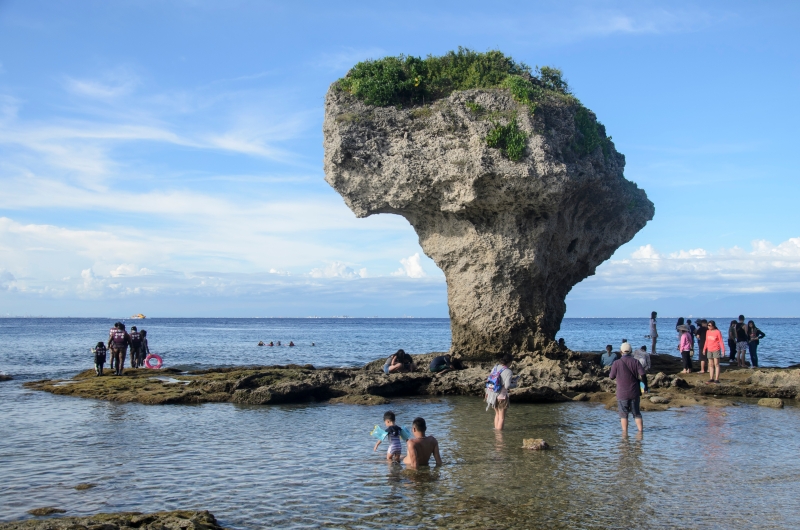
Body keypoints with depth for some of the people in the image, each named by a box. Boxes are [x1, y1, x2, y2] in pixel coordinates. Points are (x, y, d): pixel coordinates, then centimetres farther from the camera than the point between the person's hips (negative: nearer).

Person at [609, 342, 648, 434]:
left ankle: (625, 432, 11)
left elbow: (611, 377, 0)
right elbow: (643, 375, -12)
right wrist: (645, 387, 0)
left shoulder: (617, 363, -9)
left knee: (624, 414, 9)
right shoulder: (635, 362, -5)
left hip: (622, 393, -2)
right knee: (636, 413, 14)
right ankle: (641, 430, 12)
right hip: (634, 392, 2)